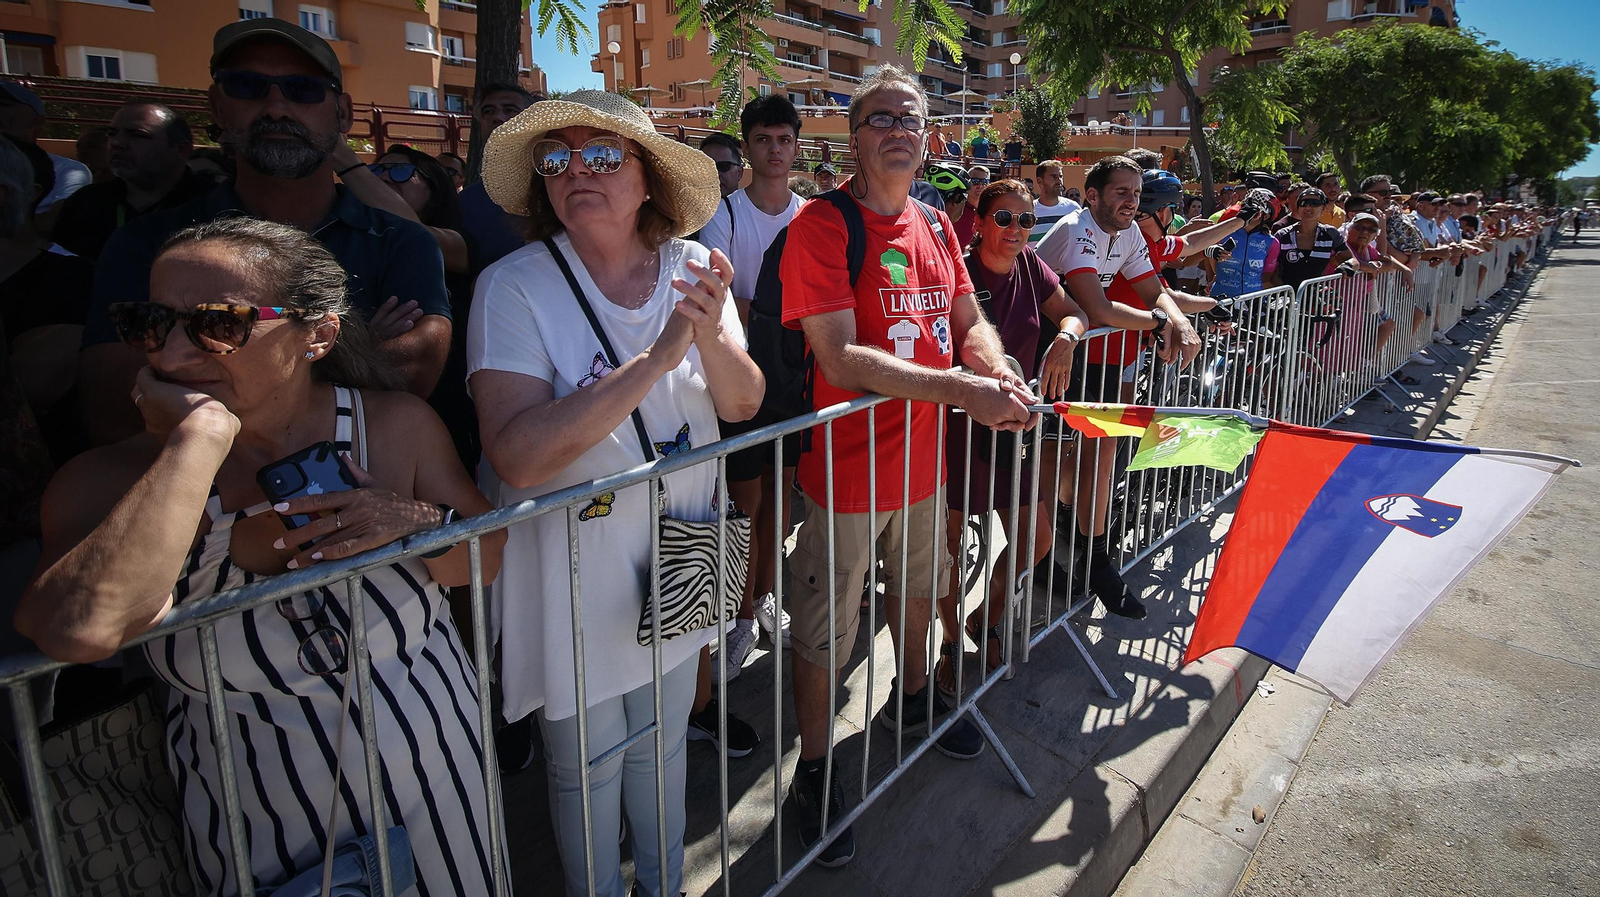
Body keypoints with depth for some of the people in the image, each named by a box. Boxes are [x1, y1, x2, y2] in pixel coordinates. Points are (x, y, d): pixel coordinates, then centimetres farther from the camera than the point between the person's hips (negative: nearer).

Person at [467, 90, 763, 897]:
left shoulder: (692, 269, -4)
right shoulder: (514, 287, -17)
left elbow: (744, 403, -5)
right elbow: (517, 456, -29)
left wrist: (710, 339, -27)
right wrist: (657, 357, -32)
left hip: (677, 559, 4)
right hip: (573, 578, -3)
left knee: (662, 746, 24)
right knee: (587, 768, 16)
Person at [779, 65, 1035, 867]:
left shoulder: (936, 227, 7)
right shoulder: (820, 225, -16)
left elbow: (969, 321, 10)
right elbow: (841, 357, -25)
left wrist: (1001, 374, -13)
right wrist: (961, 389, -31)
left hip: (923, 454, 8)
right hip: (846, 464, -7)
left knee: (918, 588, 27)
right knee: (825, 629, 5)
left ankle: (911, 700, 53)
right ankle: (814, 772, 27)